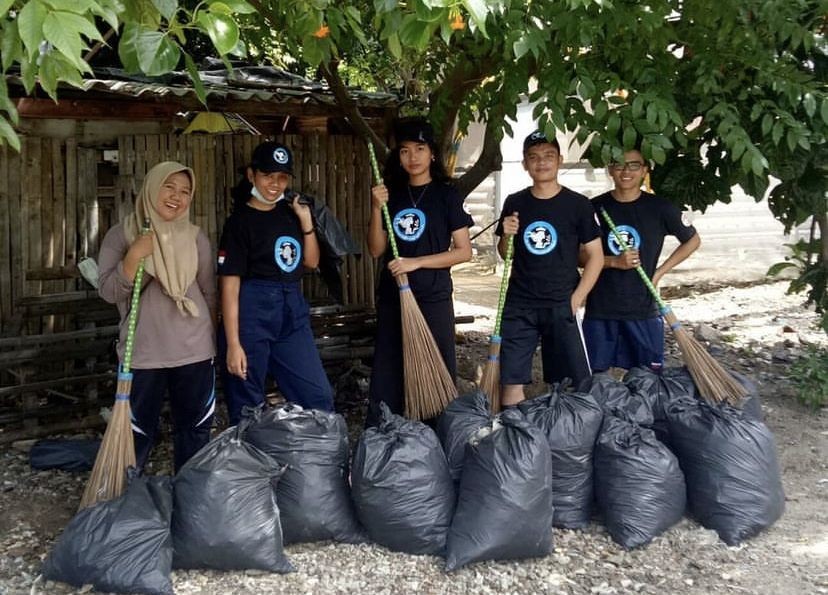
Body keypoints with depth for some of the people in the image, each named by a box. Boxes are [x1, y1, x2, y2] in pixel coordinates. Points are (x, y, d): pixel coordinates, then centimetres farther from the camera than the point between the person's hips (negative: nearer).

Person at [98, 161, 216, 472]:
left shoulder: (196, 237, 4)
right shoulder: (121, 234, -2)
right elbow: (108, 292, -8)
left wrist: (214, 340, 12)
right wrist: (135, 256, -20)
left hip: (194, 351, 2)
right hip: (143, 353, -2)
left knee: (195, 429, 13)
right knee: (138, 433, 8)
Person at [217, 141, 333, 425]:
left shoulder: (290, 213, 10)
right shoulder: (239, 221, -8)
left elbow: (311, 262, 14)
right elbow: (229, 284, -12)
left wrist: (306, 221, 0)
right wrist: (233, 344, -16)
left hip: (292, 311, 6)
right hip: (251, 312, -6)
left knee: (319, 396, 11)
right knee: (247, 407, 5)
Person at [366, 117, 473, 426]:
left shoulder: (446, 195, -1)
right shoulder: (391, 194, 10)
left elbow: (464, 251, -6)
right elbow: (376, 250, 5)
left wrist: (416, 262, -15)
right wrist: (376, 209, -8)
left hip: (433, 298, -3)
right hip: (391, 297, 4)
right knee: (386, 375, 7)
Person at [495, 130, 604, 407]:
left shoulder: (578, 204, -3)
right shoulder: (514, 203, 5)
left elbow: (595, 255, 0)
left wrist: (576, 298, -8)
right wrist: (506, 236, -8)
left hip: (560, 305, -2)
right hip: (519, 305, 2)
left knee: (576, 383, 0)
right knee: (511, 381, 2)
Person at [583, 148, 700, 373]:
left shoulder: (660, 208, -1)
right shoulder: (595, 208, -1)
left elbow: (692, 241, 11)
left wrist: (659, 272, 2)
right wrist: (614, 261, -15)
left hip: (644, 309, 0)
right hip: (600, 309, 0)